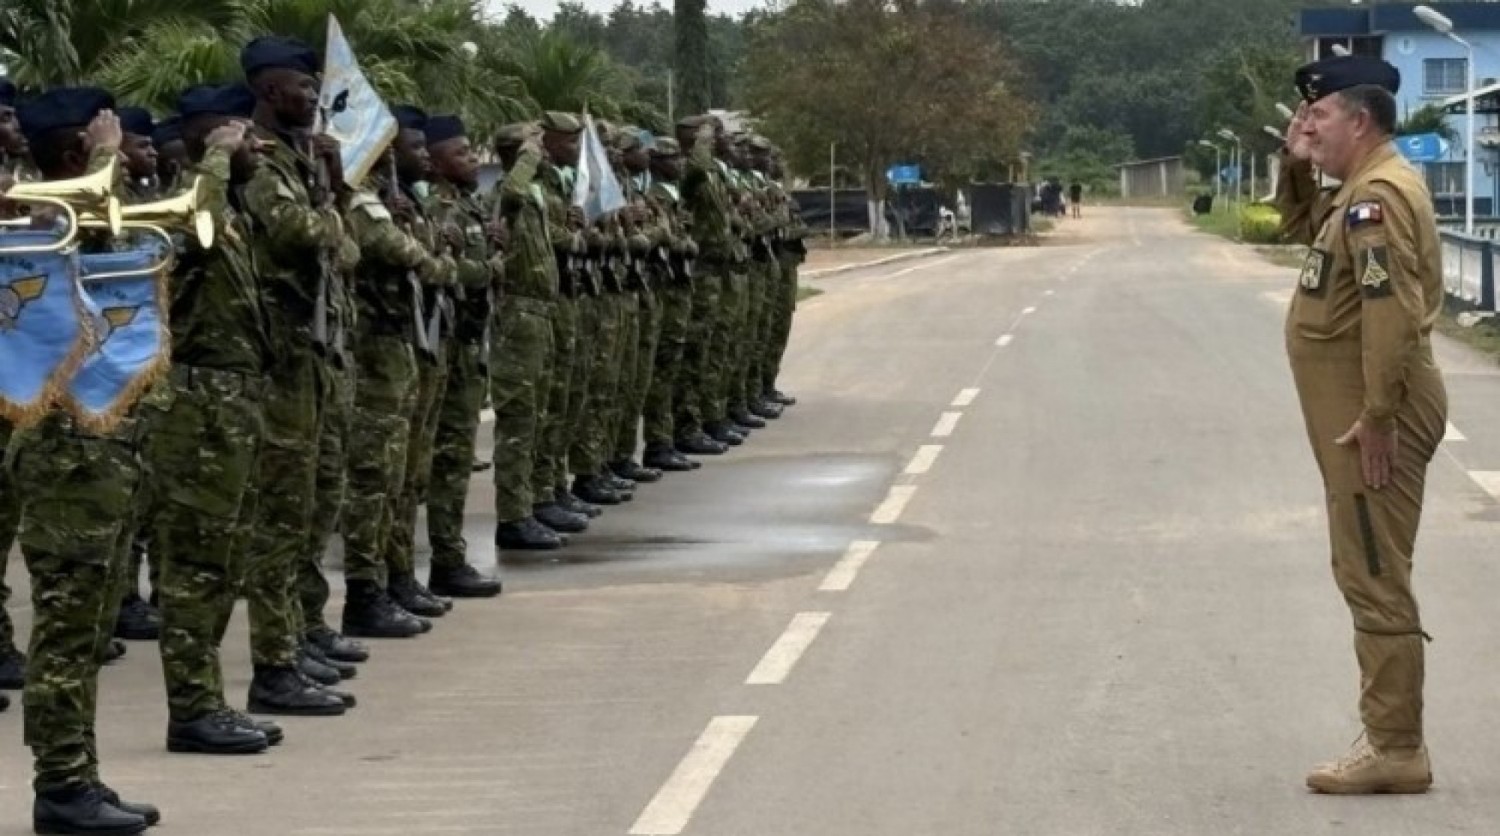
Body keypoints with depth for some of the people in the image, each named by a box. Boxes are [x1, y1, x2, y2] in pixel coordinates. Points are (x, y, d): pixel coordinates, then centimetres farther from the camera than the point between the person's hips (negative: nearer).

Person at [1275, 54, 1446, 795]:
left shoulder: (1377, 194, -19)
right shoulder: (1363, 189, 15)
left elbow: (1393, 311, -27)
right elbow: (1301, 227, 31)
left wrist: (1378, 418, -27)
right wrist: (1296, 166, 12)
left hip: (1372, 417, -11)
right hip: (1359, 409, 11)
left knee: (1374, 581, -8)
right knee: (1370, 578, 15)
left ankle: (1395, 750, -4)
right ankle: (1389, 737, 21)